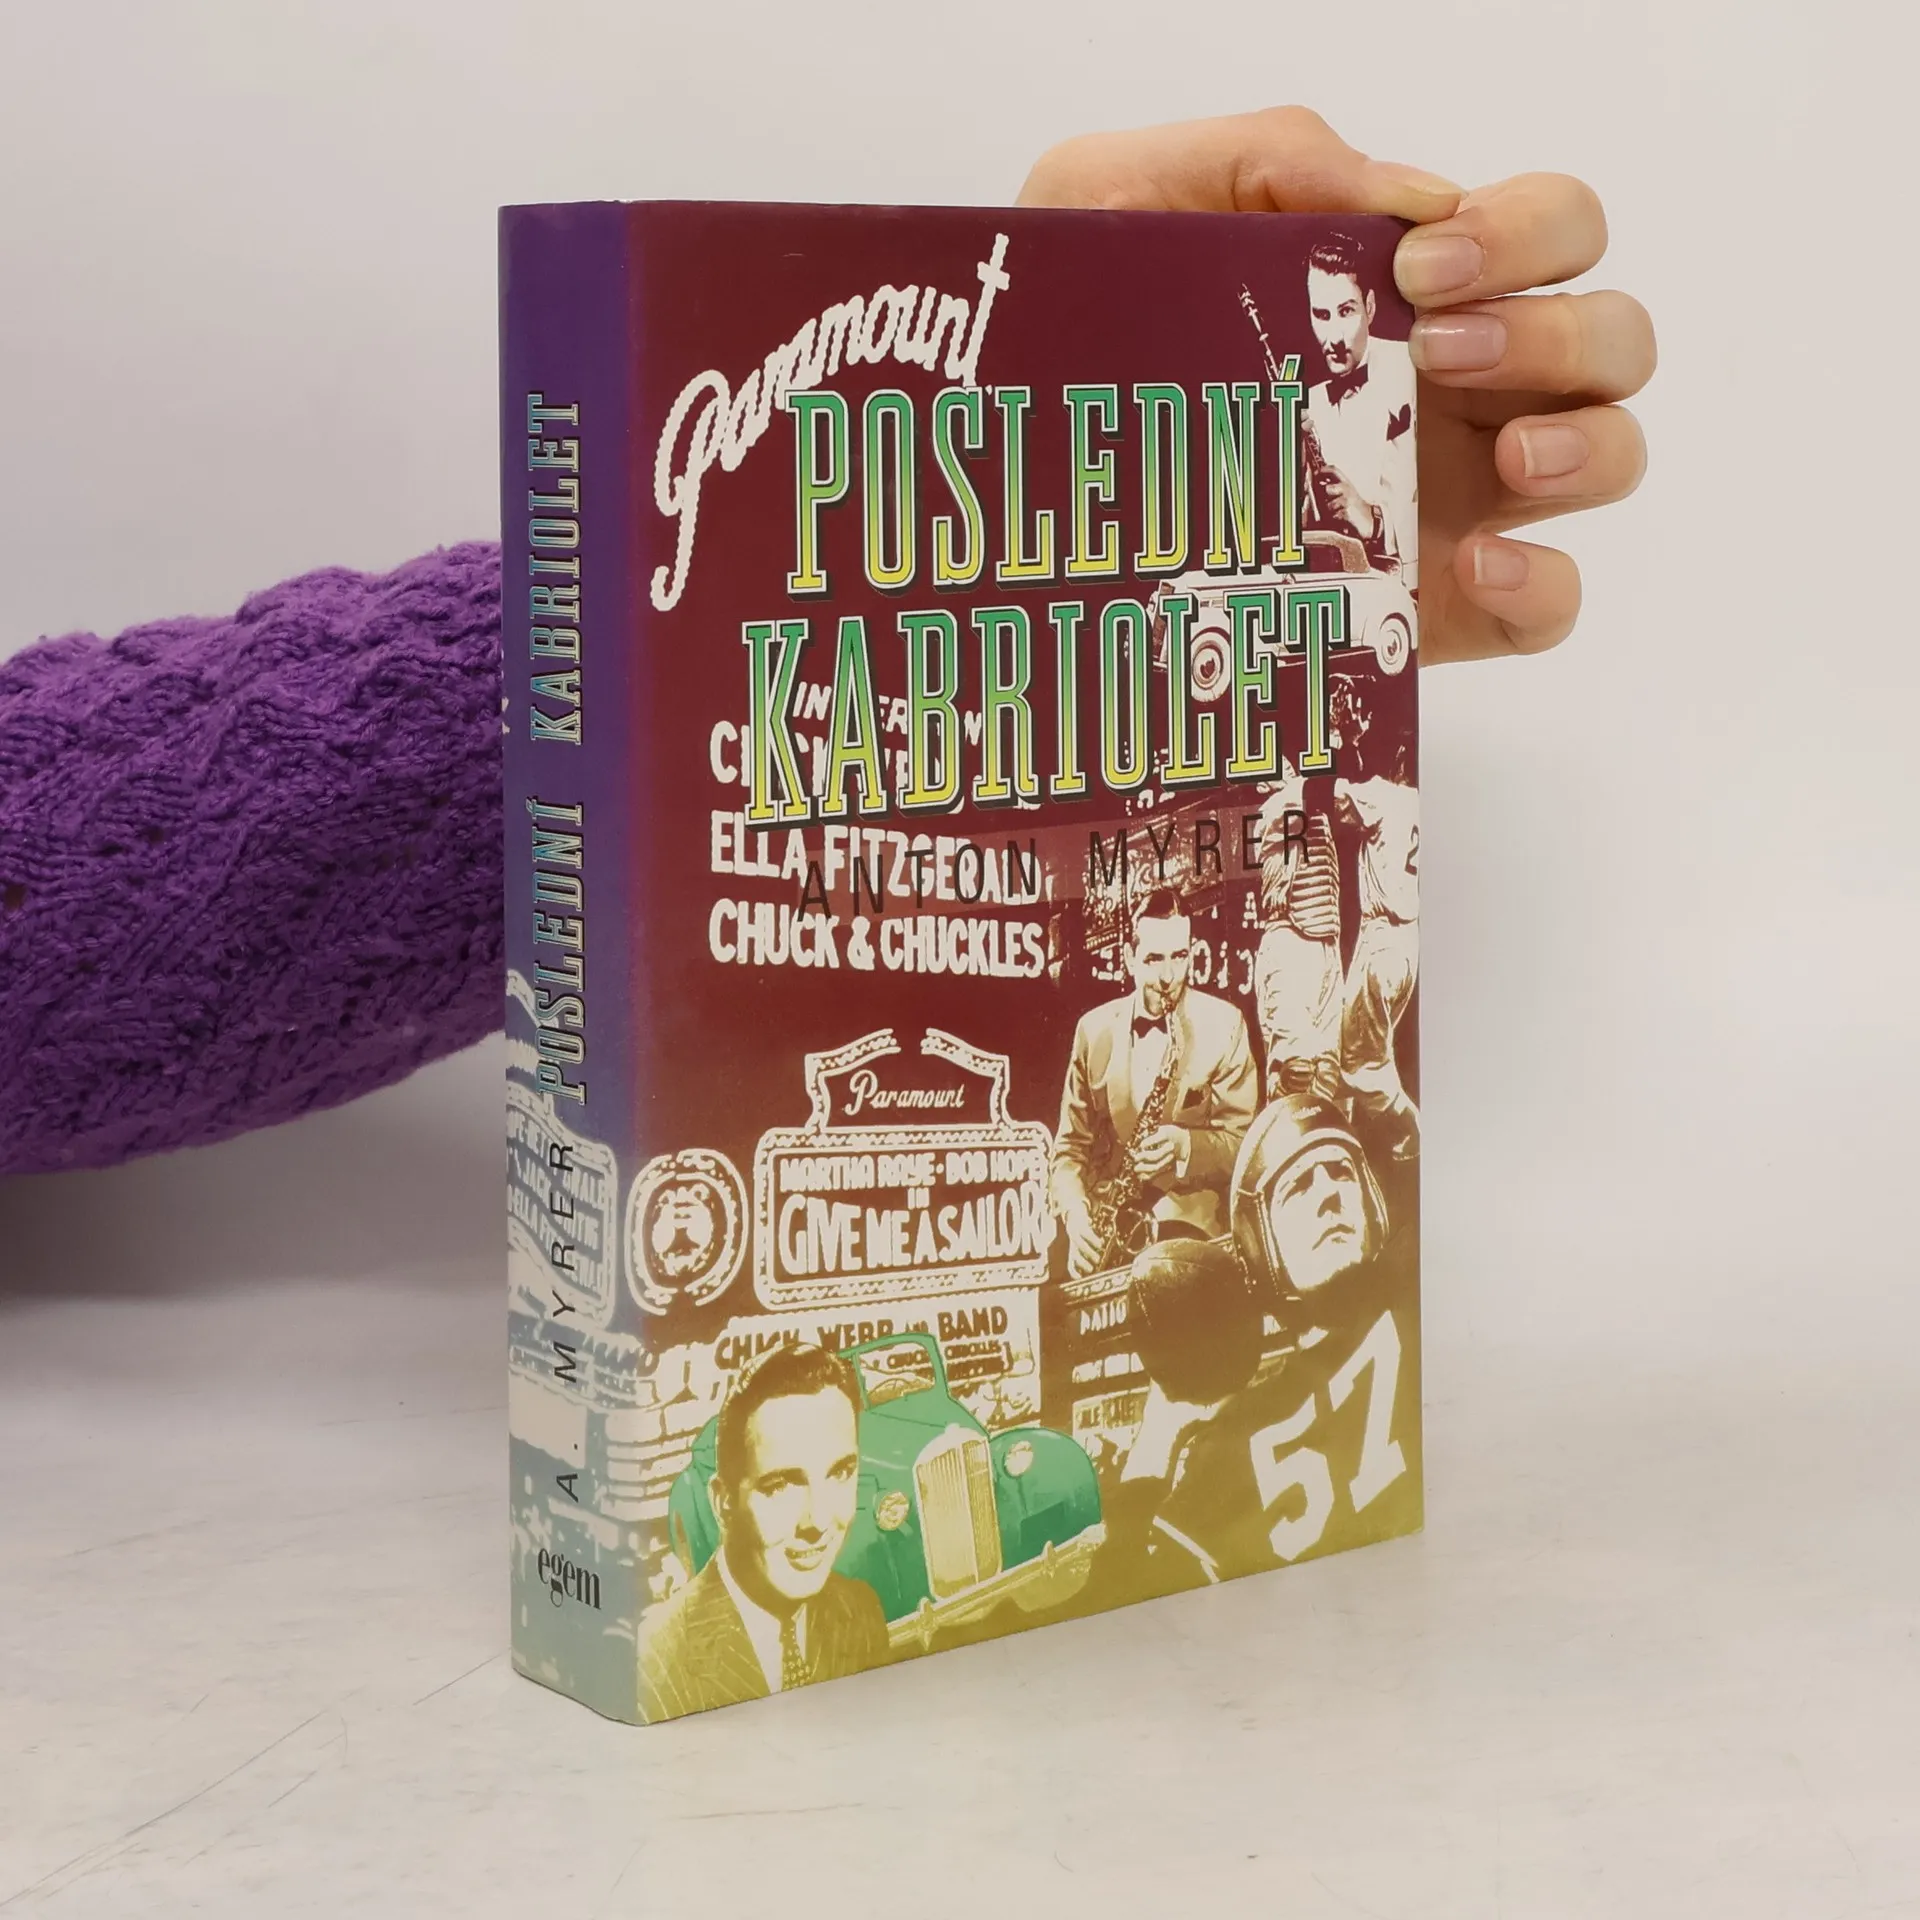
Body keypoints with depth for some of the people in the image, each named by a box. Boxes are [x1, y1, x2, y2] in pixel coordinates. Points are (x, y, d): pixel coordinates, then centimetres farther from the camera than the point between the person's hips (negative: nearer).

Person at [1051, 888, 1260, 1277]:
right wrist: (1075, 1213, -7)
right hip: (1107, 1232, 3)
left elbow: (1243, 1141, 0)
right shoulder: (1095, 1028, 9)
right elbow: (1071, 1143, 12)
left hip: (1189, 1225, -3)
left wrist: (1186, 1147, -20)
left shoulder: (1223, 1024, 1)